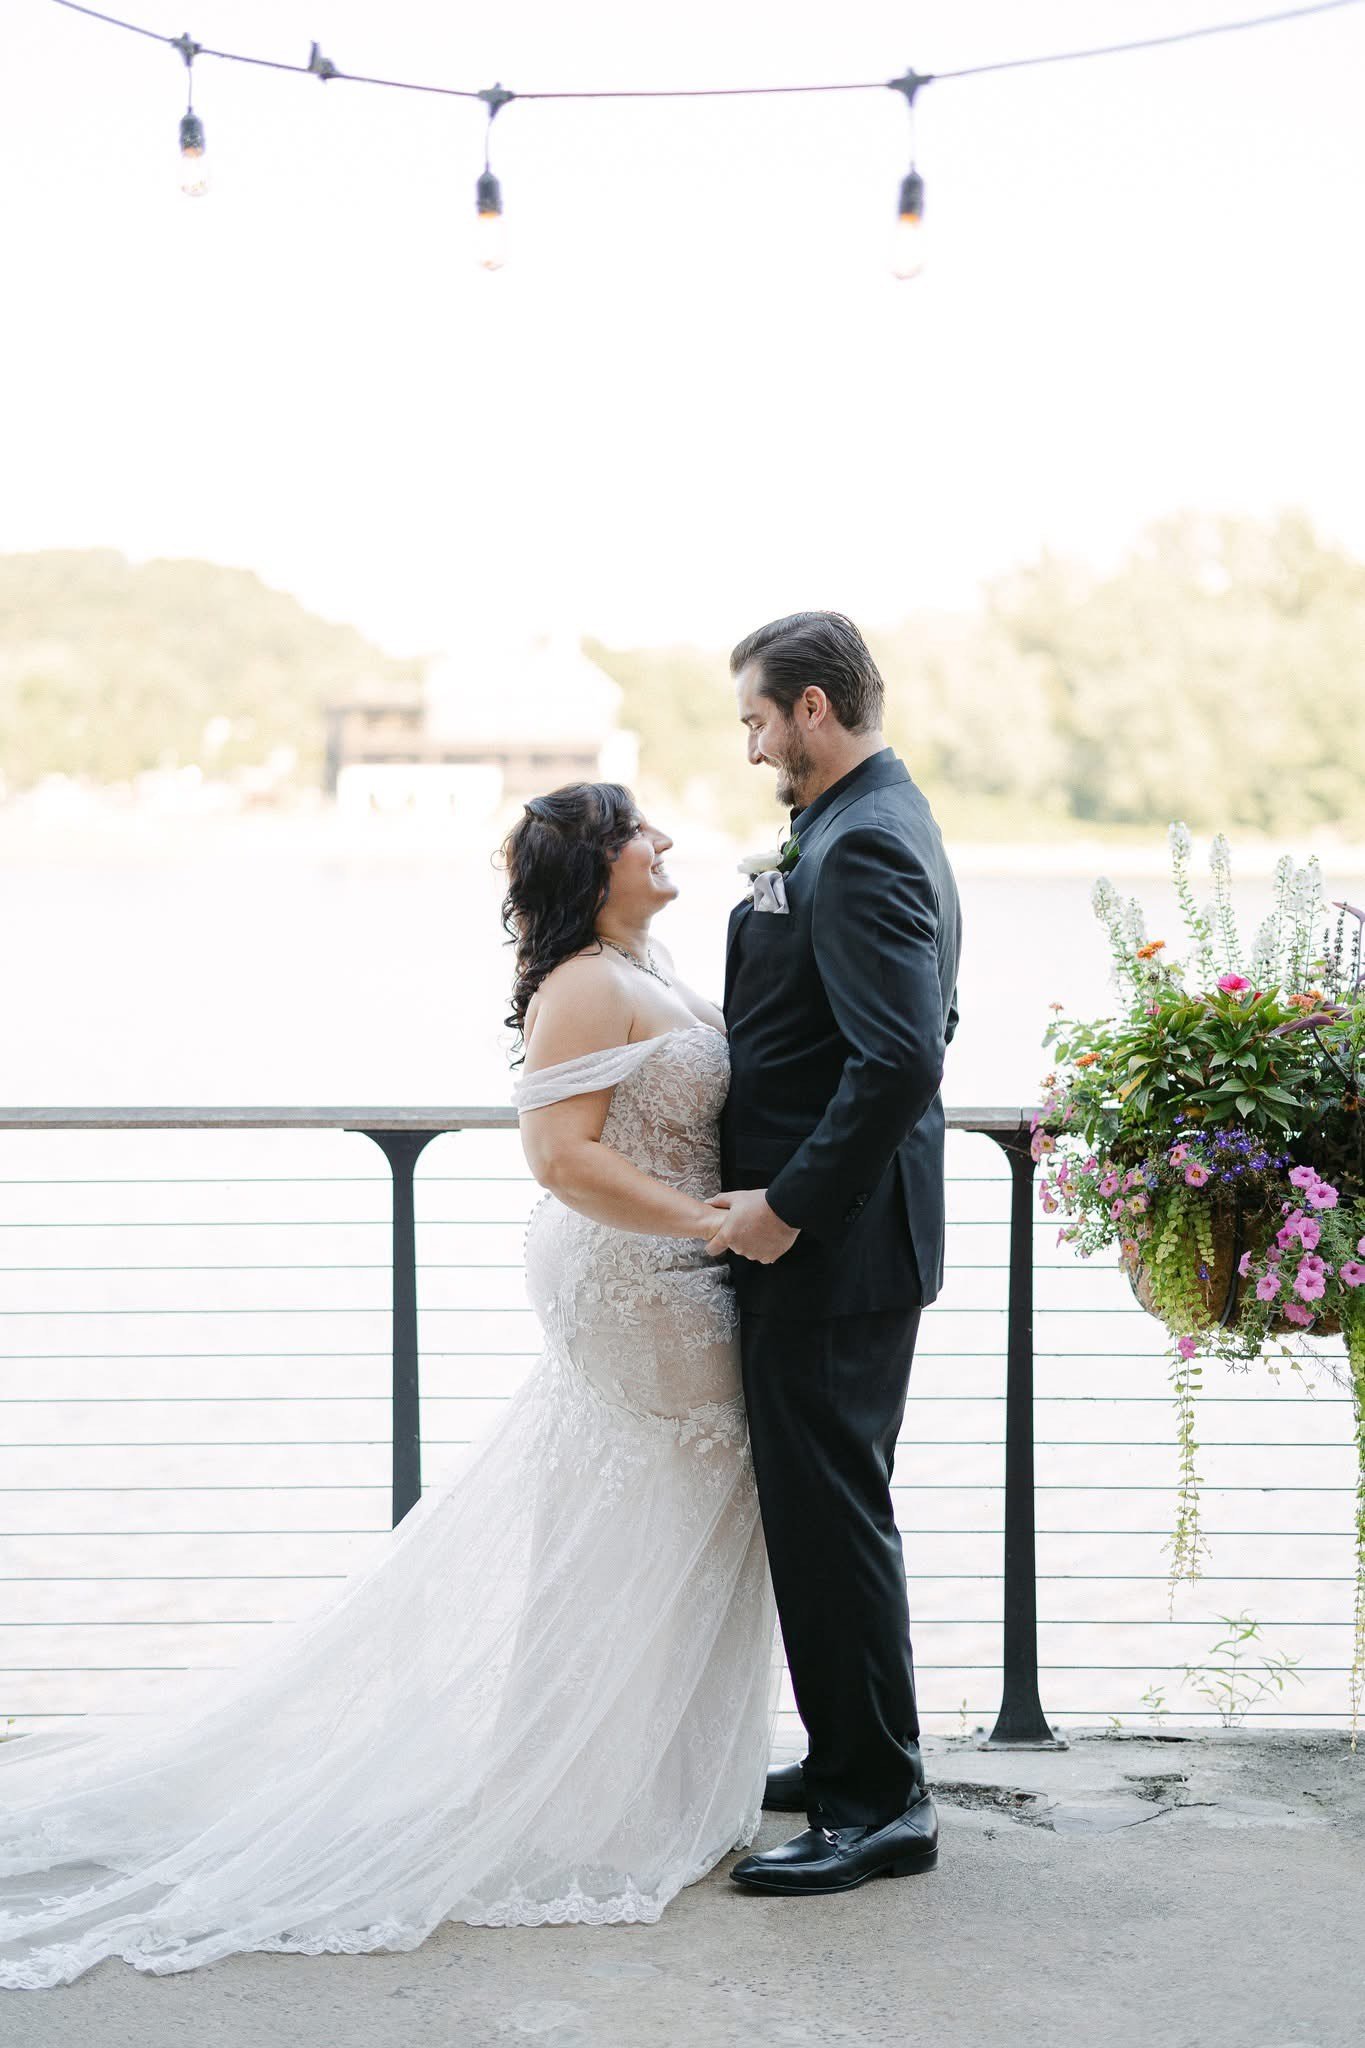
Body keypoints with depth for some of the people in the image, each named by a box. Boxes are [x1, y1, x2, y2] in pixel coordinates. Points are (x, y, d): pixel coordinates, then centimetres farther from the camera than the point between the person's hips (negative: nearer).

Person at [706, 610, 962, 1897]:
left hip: (827, 1251, -11)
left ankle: (878, 1809, 8)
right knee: (828, 1509, 19)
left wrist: (790, 1203, -22)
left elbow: (900, 1061, -28)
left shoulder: (863, 849, -20)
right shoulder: (872, 827, 14)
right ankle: (856, 1759, 32)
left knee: (830, 1517, -2)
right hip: (834, 1235, 11)